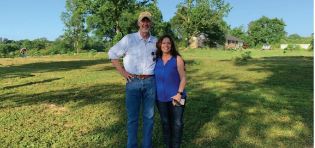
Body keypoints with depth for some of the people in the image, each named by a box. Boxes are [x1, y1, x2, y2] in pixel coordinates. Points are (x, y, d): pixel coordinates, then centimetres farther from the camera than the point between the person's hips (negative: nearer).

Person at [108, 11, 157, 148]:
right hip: (133, 82, -3)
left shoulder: (156, 41, 7)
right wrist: (123, 72, -4)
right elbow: (112, 54, 1)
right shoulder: (129, 39, -3)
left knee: (149, 116, 11)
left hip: (150, 82, 3)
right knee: (132, 117, 6)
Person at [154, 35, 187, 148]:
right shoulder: (156, 60, 3)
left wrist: (179, 93, -16)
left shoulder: (177, 59, -6)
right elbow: (154, 78, 8)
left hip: (175, 97, -3)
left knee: (177, 123, 6)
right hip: (161, 98, 3)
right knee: (165, 123, 15)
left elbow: (183, 78, -7)